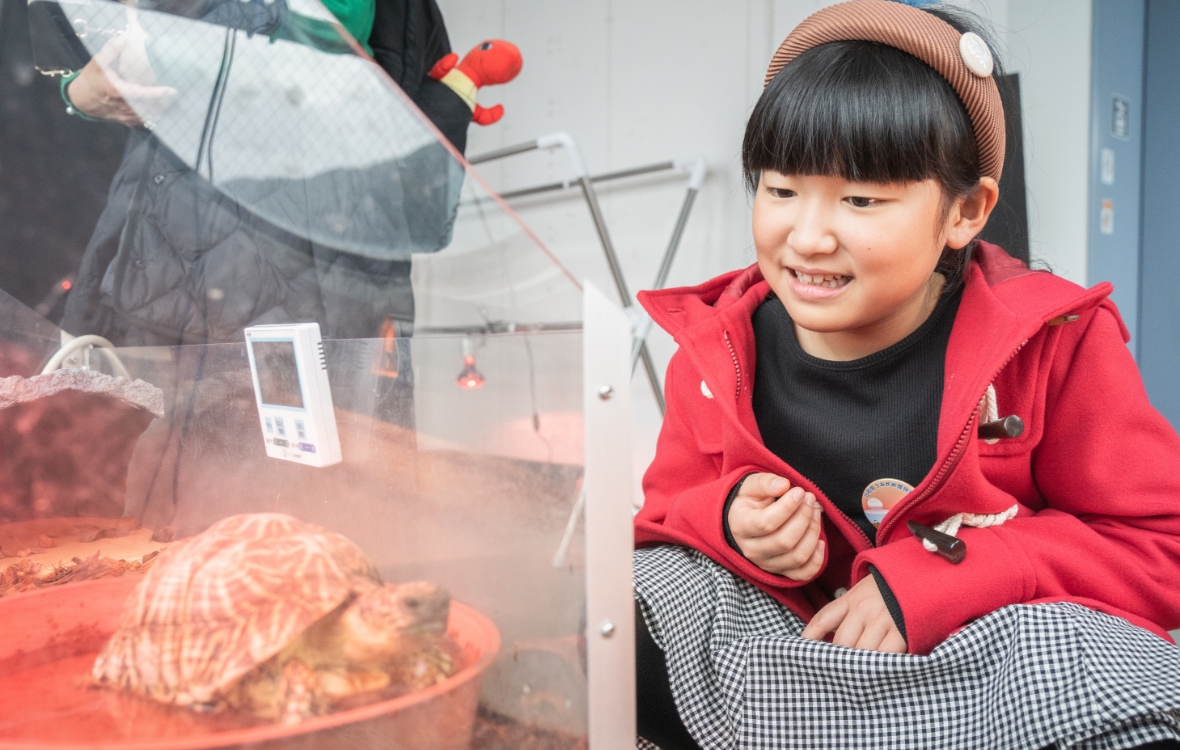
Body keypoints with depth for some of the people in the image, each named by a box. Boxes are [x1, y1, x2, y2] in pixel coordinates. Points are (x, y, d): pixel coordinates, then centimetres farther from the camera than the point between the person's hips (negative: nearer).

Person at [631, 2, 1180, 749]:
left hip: (1010, 656, -1)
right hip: (791, 650, 2)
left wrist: (934, 575, -21)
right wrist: (728, 524, -21)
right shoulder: (715, 351, -6)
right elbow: (662, 525, 4)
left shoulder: (1053, 344, -13)